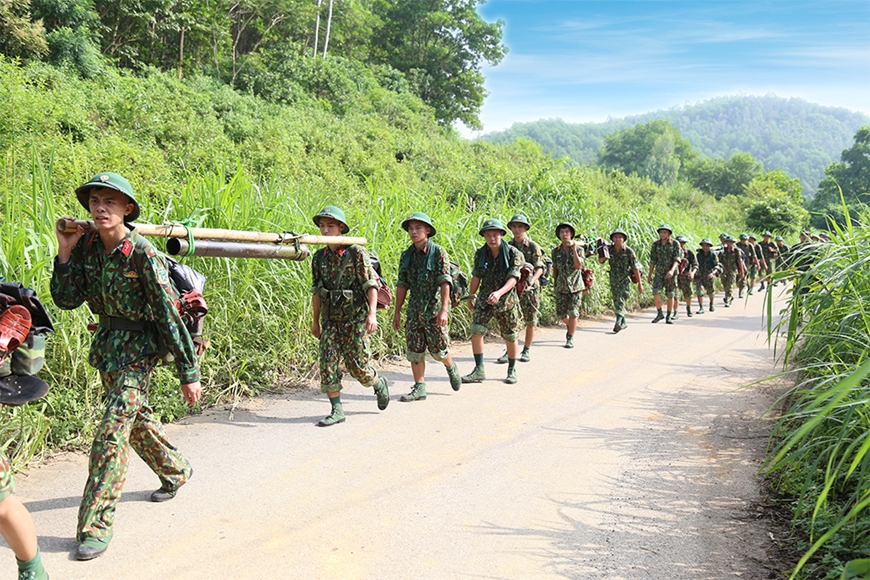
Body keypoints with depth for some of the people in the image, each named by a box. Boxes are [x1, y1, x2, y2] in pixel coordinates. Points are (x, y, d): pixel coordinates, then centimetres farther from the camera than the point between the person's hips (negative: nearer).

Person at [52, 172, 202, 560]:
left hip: (138, 346, -7)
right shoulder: (88, 247, -2)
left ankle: (96, 525, -1)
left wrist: (188, 373, -18)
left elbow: (169, 313, -19)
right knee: (136, 416, 22)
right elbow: (66, 299, -1)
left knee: (111, 431, -11)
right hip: (106, 343, 8)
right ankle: (176, 470, 46)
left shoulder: (143, 254, -21)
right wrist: (65, 252, -13)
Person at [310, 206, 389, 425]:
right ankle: (336, 410, 5)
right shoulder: (319, 257, 7)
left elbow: (371, 285, -10)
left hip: (355, 318, -5)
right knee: (327, 364, -4)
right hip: (330, 320, 5)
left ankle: (380, 386, 30)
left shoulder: (356, 253, -8)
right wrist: (316, 321, 15)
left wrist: (372, 314, -19)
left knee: (358, 365, -1)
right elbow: (316, 291, 14)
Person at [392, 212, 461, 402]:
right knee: (415, 350, 3)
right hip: (415, 308, 5)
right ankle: (419, 388, 12)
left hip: (434, 308, -5)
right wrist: (397, 312, 9)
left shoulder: (438, 253, -9)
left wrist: (444, 309, -23)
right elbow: (402, 285, 10)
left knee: (438, 349, 3)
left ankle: (451, 368, 34)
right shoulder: (407, 255, 8)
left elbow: (445, 282, -15)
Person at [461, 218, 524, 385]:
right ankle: (479, 371, 0)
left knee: (510, 337, 6)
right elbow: (476, 277, 10)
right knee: (476, 332, -9)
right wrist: (471, 297, 16)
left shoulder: (513, 253, -13)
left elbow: (513, 278, -21)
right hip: (485, 299, 3)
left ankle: (512, 371, 25)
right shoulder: (480, 253, -1)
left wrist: (499, 293, -37)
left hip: (506, 300, -3)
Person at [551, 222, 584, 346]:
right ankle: (569, 325, 36)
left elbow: (579, 266, -17)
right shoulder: (555, 251, 4)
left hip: (575, 286, -2)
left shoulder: (579, 249, -2)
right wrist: (554, 285, 15)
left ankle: (570, 338, 5)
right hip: (561, 287, 2)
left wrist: (574, 250, -21)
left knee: (573, 312, -8)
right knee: (560, 314, 3)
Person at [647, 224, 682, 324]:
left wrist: (672, 270, -29)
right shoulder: (656, 244, 2)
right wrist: (649, 274, 9)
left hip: (671, 273, -1)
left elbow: (677, 259, -12)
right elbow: (653, 260, 8)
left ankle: (669, 317, 16)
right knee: (656, 292, -14)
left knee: (670, 295, 5)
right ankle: (659, 314, 2)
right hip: (659, 272, 2)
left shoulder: (675, 243, -6)